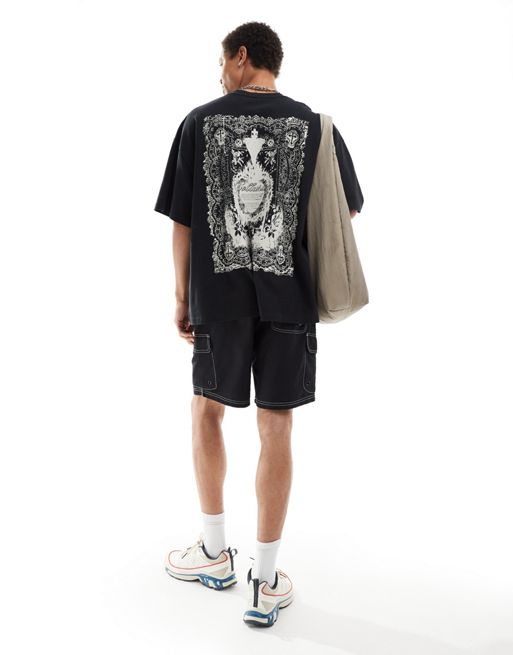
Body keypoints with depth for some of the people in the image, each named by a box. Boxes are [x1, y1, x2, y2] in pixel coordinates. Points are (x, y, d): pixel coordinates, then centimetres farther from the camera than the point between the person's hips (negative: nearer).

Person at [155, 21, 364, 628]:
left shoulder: (200, 121, 0)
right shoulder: (314, 125, 2)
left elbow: (181, 222, 0)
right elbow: (348, 212, 10)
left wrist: (181, 298, 9)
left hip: (219, 297, 0)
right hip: (290, 298, 1)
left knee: (206, 410, 20)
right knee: (275, 432, 6)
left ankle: (215, 553, 29)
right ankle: (265, 584, 14)